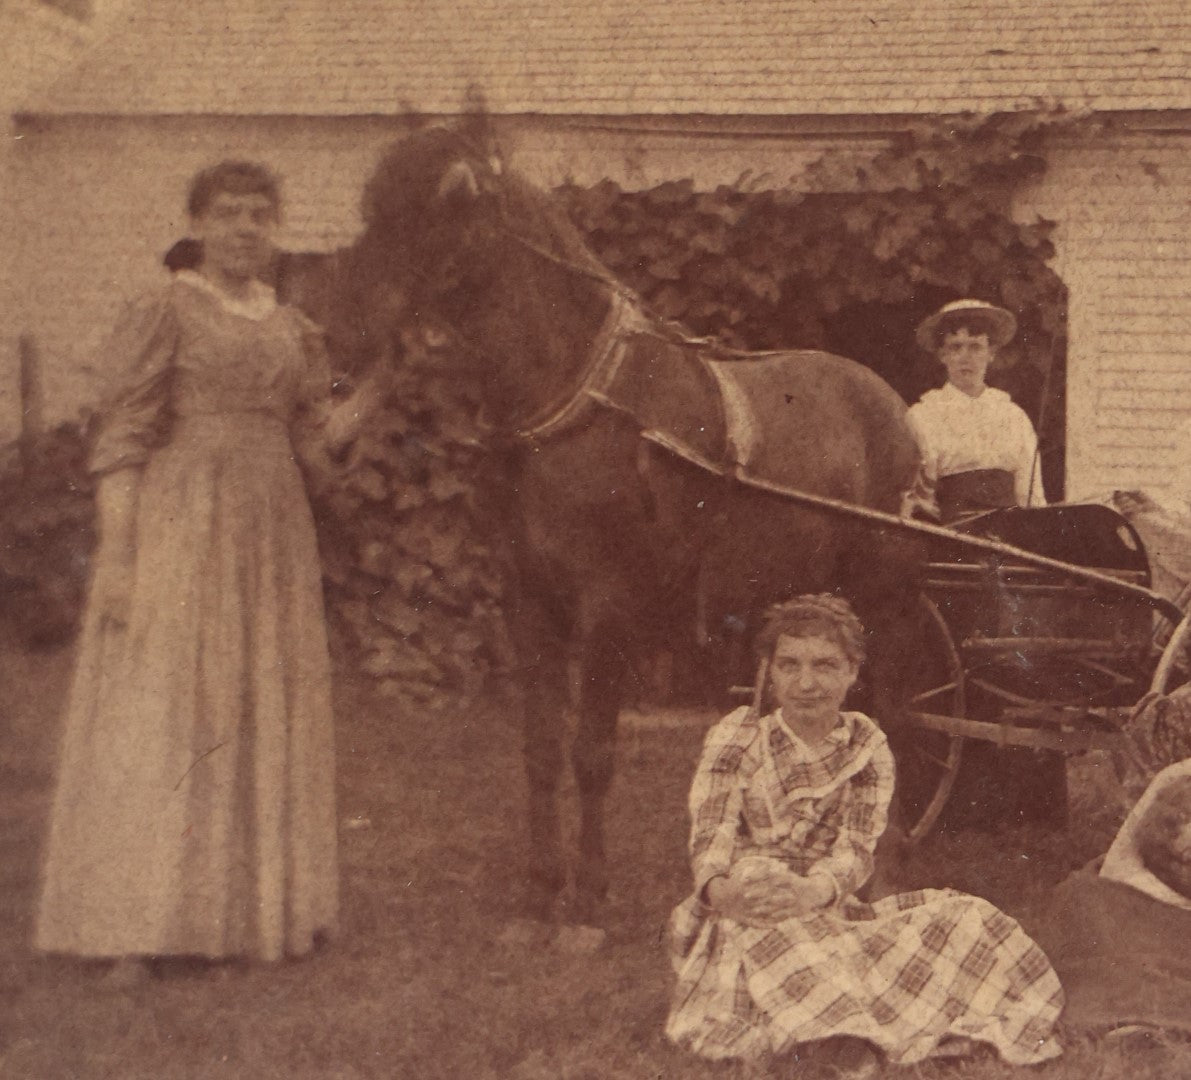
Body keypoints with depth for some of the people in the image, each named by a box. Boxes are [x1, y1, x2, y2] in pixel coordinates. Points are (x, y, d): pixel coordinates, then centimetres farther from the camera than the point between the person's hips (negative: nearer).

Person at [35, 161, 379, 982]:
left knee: (267, 718, 8)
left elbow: (314, 433, 13)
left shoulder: (290, 328, 13)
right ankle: (133, 927, -2)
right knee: (159, 717, -6)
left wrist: (376, 394, -4)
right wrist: (116, 554, -14)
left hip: (271, 531, 6)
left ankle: (260, 907, 18)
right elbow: (122, 440, -7)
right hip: (181, 525, -6)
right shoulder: (168, 313, -3)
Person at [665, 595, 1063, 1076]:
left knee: (961, 918, -19)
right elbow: (710, 834, -9)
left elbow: (857, 850, -7)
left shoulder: (867, 748, 5)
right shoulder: (737, 737, 2)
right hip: (741, 917, -3)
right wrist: (720, 889, -34)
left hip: (826, 911, 3)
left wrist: (813, 890, -32)